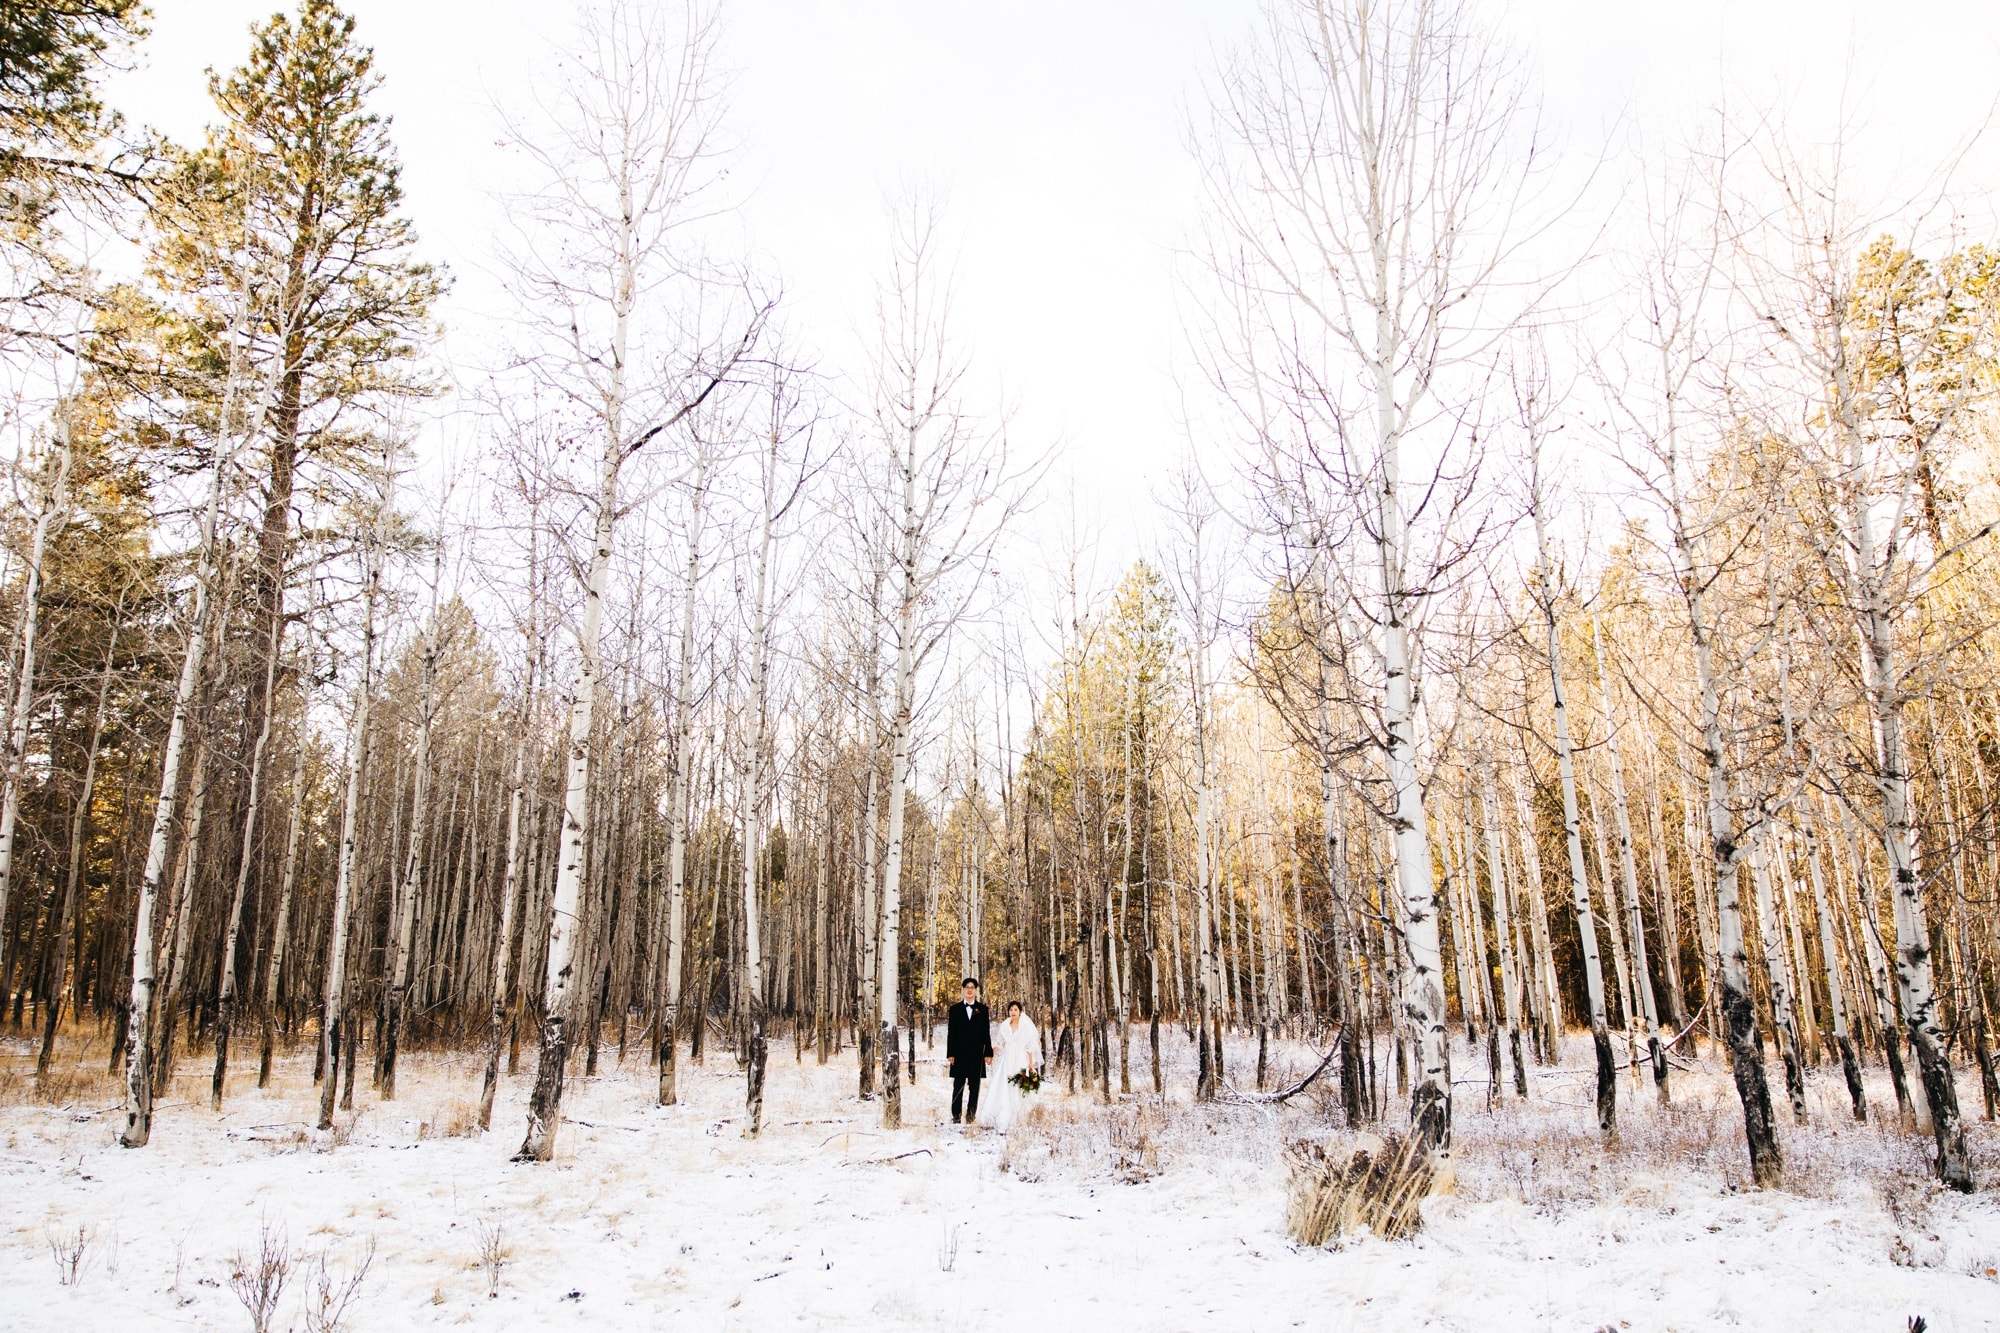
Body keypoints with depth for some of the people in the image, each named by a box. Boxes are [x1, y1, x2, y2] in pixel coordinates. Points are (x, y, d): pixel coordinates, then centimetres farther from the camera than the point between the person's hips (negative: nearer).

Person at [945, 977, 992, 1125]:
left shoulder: (982, 1009, 7)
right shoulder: (955, 1009, 6)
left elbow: (986, 1032, 6)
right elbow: (951, 1032, 3)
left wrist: (988, 1053, 0)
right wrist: (950, 1053, -3)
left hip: (977, 1054, 1)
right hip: (960, 1054, -1)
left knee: (974, 1086, 5)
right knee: (958, 1086, 0)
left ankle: (971, 1115, 10)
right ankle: (956, 1115, 2)